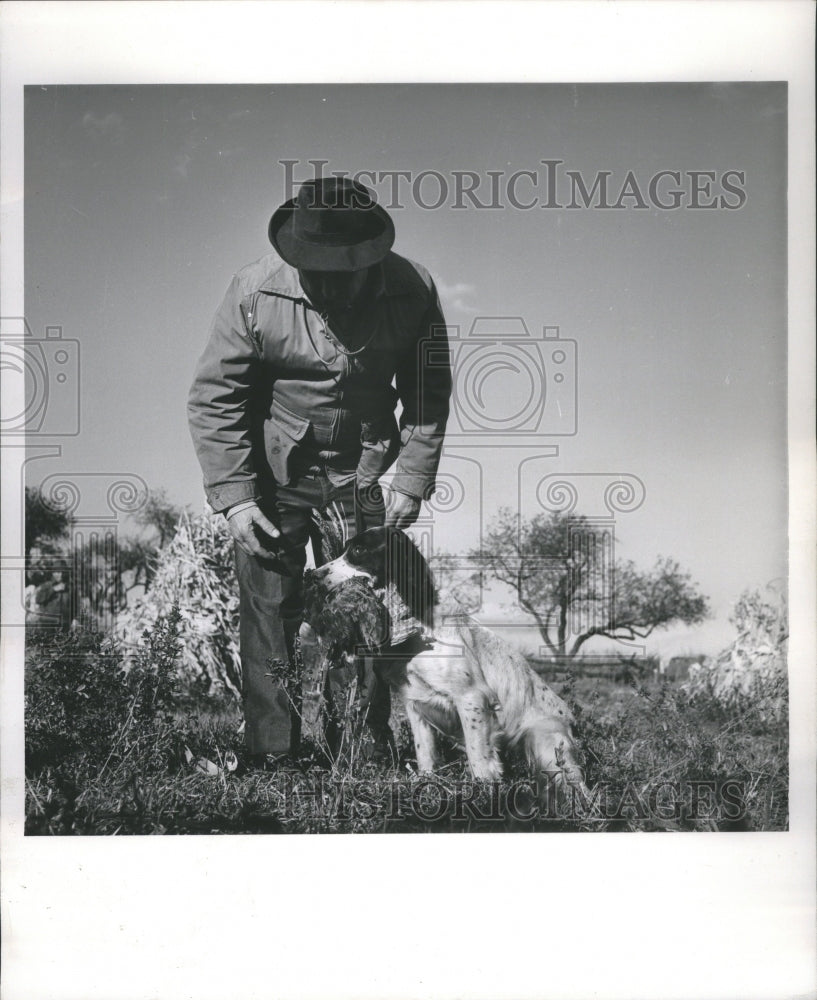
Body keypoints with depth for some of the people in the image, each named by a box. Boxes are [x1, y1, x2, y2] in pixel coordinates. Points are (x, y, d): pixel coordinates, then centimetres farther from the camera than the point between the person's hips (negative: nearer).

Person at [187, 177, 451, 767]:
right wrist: (233, 497, -16)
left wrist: (411, 484, -4)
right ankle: (272, 754, 18)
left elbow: (428, 395, -1)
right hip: (271, 478, -1)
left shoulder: (412, 291, -13)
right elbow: (213, 397, -12)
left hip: (360, 475, 2)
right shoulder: (255, 291, -19)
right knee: (270, 615, 2)